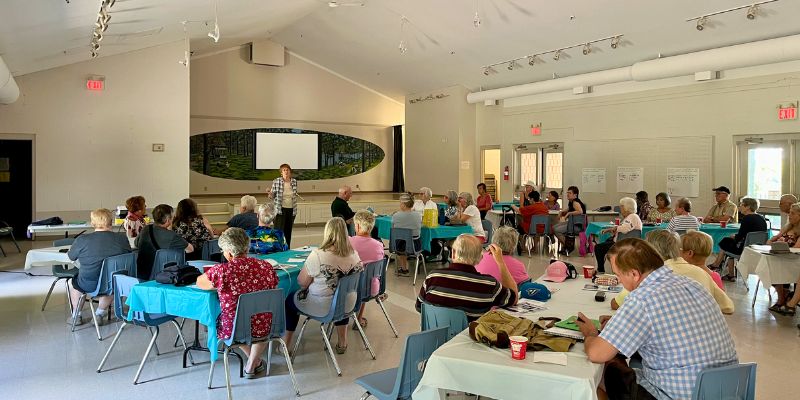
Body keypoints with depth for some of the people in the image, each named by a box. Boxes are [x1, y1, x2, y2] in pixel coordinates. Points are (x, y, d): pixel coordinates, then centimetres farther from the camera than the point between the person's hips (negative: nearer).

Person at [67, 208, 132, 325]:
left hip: (89, 285, -1)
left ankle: (76, 316, 40)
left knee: (75, 281, 31)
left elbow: (71, 257, 5)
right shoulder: (122, 239, -9)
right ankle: (99, 314, 38)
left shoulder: (82, 240, -13)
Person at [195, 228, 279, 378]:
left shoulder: (220, 271, -19)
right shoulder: (266, 267, -11)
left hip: (233, 330, -1)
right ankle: (252, 365, 36)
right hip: (262, 329, 2)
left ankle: (253, 360, 40)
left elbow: (199, 282, 2)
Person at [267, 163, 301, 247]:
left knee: (288, 232, 9)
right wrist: (270, 193, -21)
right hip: (280, 209, -4)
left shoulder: (294, 181, 5)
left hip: (291, 210, 4)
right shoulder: (276, 181, -7)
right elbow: (272, 196, -1)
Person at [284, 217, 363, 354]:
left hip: (322, 307, -4)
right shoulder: (354, 254, -7)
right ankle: (342, 343, 44)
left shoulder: (318, 255, -23)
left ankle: (285, 343, 30)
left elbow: (302, 282, -15)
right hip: (348, 305, 4)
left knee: (290, 299, 24)